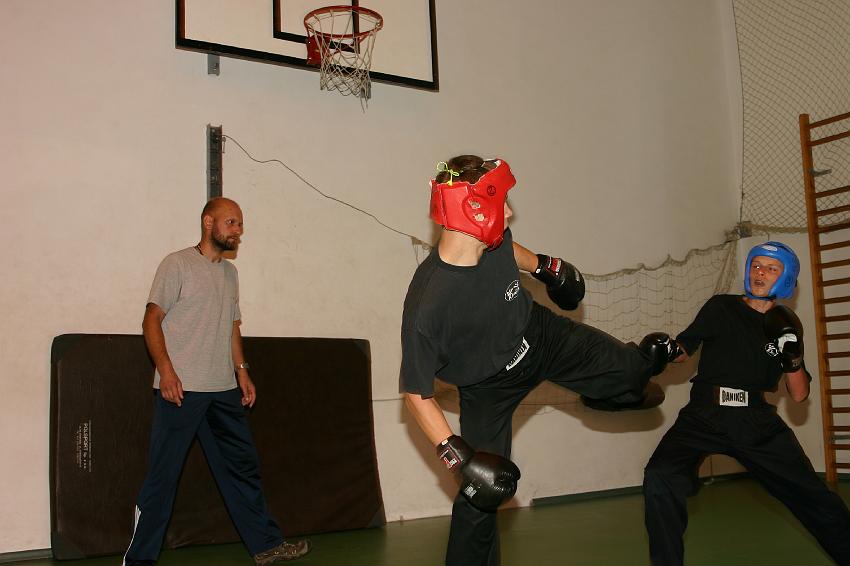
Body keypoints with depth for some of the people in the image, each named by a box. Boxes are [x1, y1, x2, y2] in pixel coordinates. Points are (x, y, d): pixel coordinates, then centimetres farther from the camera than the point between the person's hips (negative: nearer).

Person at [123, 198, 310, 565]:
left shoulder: (229, 272, 17)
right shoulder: (178, 264, -3)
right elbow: (152, 320, -8)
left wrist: (242, 373, 14)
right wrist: (166, 370, -19)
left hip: (223, 390, 7)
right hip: (181, 389, -7)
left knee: (242, 466, 11)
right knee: (162, 475, -1)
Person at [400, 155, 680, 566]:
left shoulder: (495, 241, -24)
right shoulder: (426, 303, -41)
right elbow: (415, 392, -31)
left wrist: (544, 266, 20)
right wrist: (458, 455, -36)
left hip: (541, 336, 5)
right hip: (488, 384, -5)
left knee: (631, 368, 17)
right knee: (481, 492, -2)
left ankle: (627, 382, 56)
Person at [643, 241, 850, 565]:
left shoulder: (788, 325, 11)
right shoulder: (722, 307, 6)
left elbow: (799, 396, 11)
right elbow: (684, 349, 6)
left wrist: (792, 356, -7)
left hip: (758, 423, 2)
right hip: (705, 417, -2)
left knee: (814, 498, 2)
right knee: (660, 477, -27)